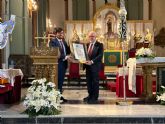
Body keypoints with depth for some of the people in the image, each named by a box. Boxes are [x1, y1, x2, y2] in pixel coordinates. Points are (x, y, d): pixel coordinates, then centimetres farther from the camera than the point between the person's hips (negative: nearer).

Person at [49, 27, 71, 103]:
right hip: (57, 63, -7)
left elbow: (67, 51, 17)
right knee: (57, 81, -4)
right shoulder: (53, 42, -8)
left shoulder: (63, 41, 16)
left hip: (64, 63, 7)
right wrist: (65, 57, -20)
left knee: (61, 81, 12)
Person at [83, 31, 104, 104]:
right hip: (88, 65, 5)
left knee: (95, 82, 0)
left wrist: (92, 61, -23)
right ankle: (90, 95, 22)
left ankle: (95, 98, 8)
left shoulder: (99, 45, -3)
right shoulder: (87, 45, 13)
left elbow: (100, 55, -14)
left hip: (95, 66, -5)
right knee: (89, 81, 9)